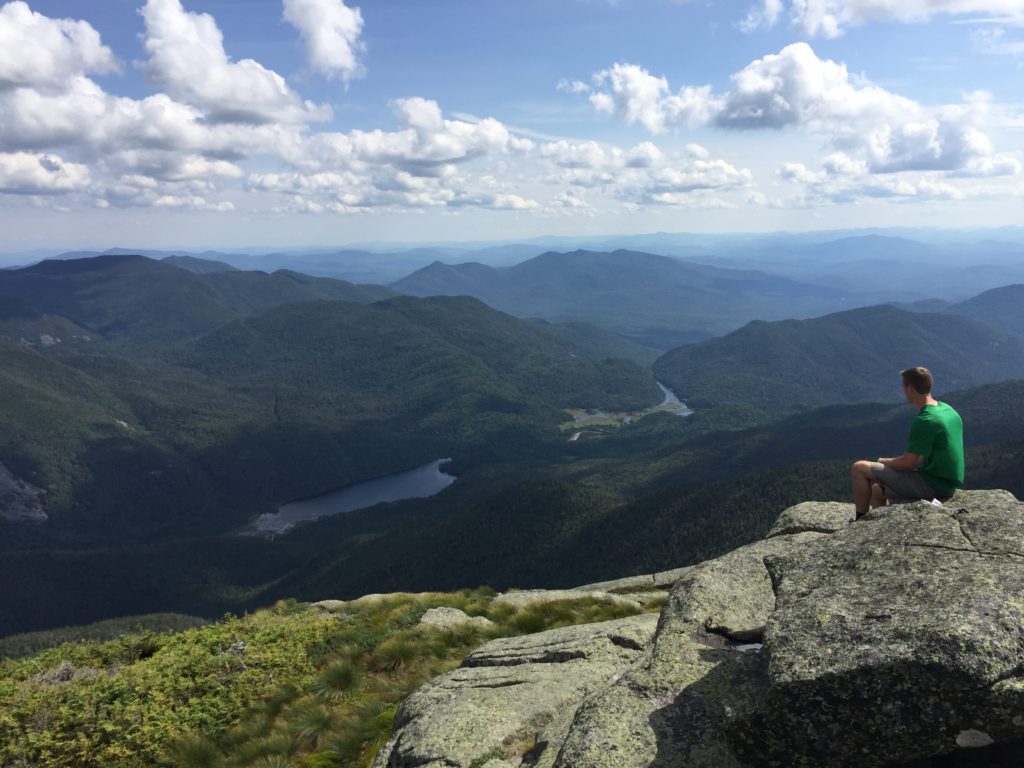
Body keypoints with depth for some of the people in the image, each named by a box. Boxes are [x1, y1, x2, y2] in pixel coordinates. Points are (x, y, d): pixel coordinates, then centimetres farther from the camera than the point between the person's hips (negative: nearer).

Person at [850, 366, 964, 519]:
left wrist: (883, 461, 1)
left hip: (930, 486, -10)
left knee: (859, 468, -7)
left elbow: (908, 463, -19)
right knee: (877, 491, 24)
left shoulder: (924, 421, -22)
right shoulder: (949, 411, 9)